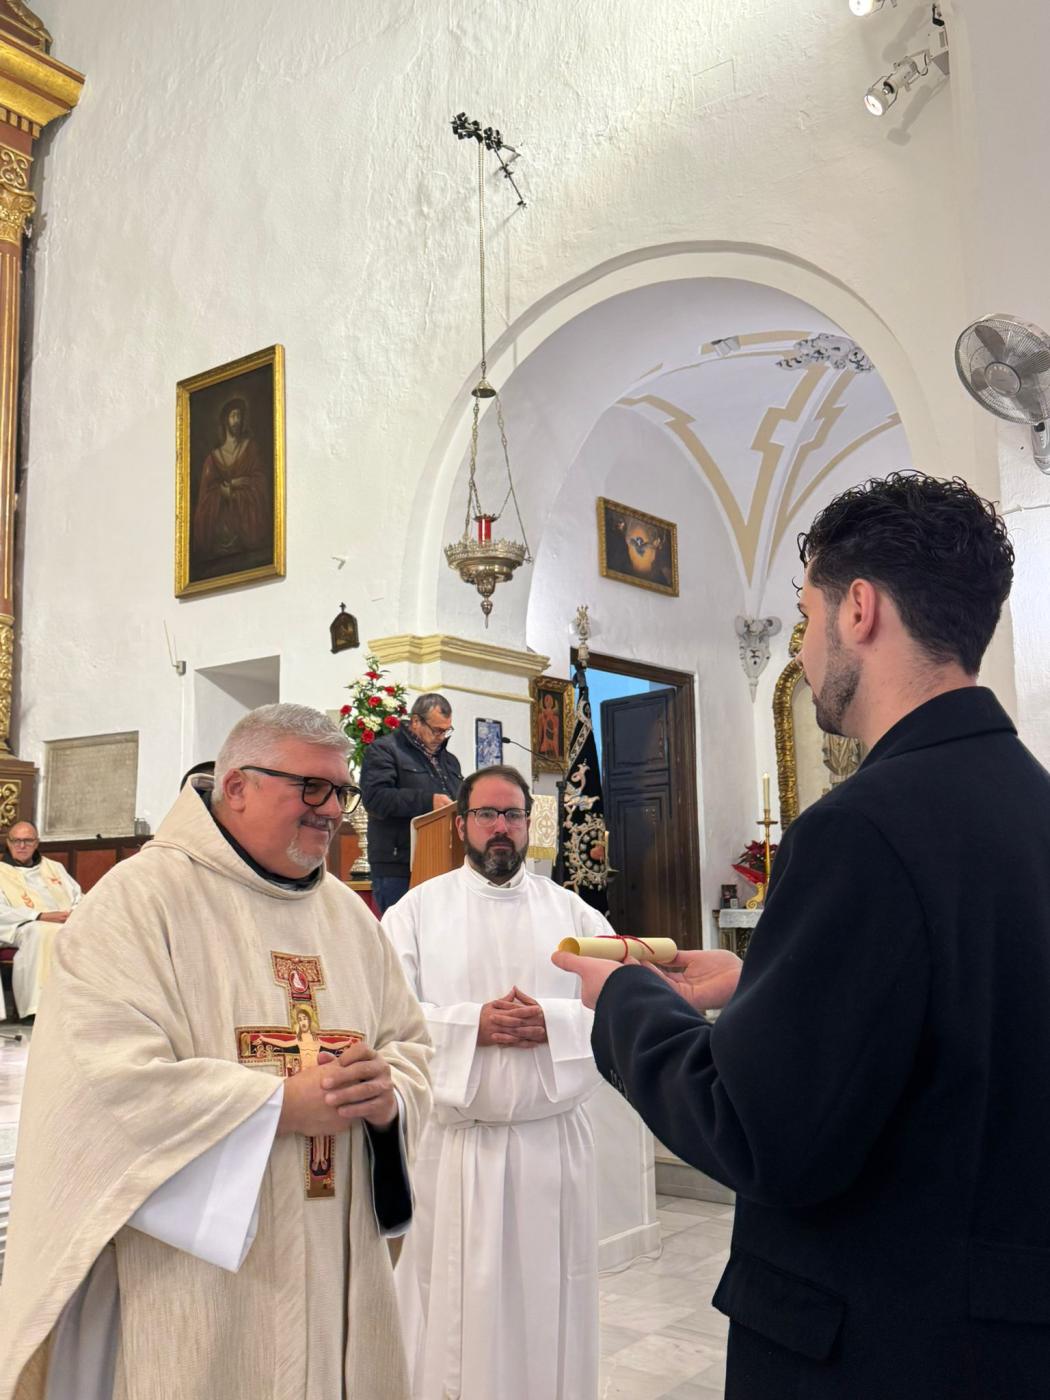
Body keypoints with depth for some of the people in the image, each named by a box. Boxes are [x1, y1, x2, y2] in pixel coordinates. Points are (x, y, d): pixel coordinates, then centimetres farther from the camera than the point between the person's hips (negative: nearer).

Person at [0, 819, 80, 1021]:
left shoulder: (54, 867, 28)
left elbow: (79, 897, 23)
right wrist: (42, 915, -13)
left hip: (70, 922, 4)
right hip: (26, 927, -4)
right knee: (45, 933, -41)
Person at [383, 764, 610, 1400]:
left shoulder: (573, 911, 7)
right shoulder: (418, 910, 2)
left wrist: (552, 1021, -16)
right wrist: (474, 1024, -17)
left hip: (556, 1140, 2)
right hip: (455, 1144, -2)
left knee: (552, 1305, 11)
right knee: (456, 1306, 5)